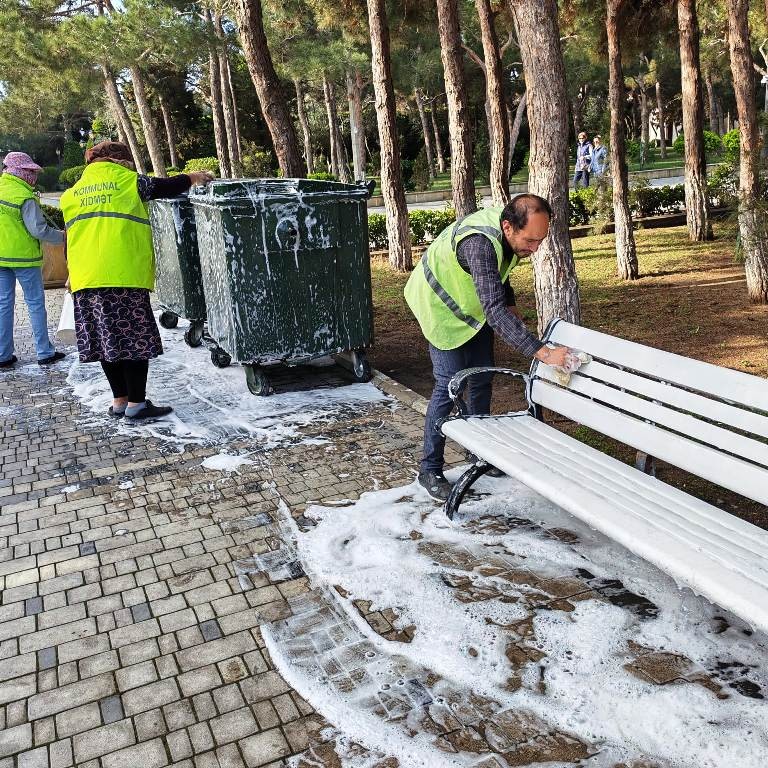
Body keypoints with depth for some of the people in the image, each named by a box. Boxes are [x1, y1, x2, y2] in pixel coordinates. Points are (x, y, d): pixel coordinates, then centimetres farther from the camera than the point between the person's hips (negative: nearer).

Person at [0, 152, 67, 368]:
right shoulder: (24, 197, -15)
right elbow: (39, 230, -18)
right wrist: (63, 236, -4)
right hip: (23, 257, -6)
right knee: (35, 303, 4)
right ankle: (45, 353, 8)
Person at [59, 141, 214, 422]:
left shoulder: (72, 193, 19)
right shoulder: (128, 181, 4)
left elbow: (70, 240, 21)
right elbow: (167, 187, 14)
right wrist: (193, 177, 29)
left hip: (85, 281, 6)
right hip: (124, 275, -6)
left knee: (105, 341, 10)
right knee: (135, 340, -1)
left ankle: (120, 401, 17)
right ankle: (136, 403, 1)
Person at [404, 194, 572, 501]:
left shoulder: (508, 234, -15)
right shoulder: (479, 243, -41)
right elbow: (495, 310, -49)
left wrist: (510, 305, -2)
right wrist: (543, 353, -54)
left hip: (474, 302, 8)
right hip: (442, 304, -8)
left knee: (481, 378, 9)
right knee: (450, 383, -11)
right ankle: (430, 469, 0)